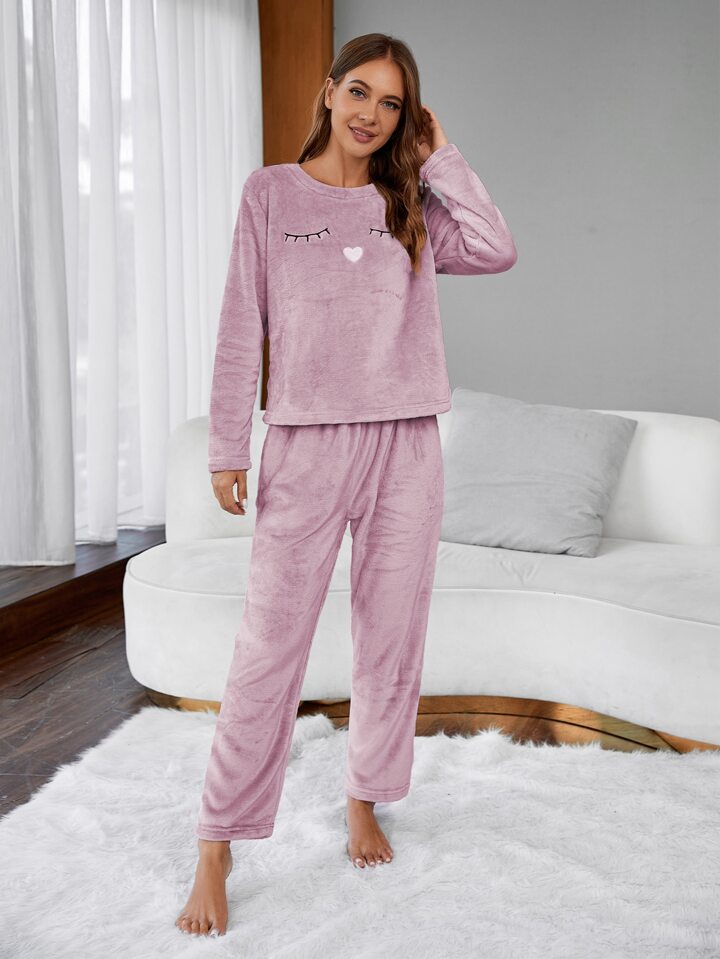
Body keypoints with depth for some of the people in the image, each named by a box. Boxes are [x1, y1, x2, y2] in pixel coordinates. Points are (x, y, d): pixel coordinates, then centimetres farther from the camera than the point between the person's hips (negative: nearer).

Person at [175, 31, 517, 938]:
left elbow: (497, 250, -7)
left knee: (392, 639, 9)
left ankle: (366, 802, 28)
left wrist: (438, 156, 0)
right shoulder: (270, 192, 4)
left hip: (405, 447, 3)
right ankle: (216, 848, 6)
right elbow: (242, 326, 1)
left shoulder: (410, 207, 10)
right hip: (307, 446, -3)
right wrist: (227, 448, -3)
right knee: (269, 648, -4)